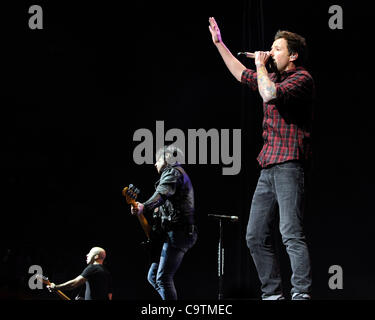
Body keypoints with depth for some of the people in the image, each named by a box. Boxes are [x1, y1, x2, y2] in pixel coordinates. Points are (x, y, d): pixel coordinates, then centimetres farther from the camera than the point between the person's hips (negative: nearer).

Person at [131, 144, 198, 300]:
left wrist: (144, 207, -41)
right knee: (153, 276, 11)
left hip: (177, 232, -11)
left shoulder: (172, 172, -4)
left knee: (163, 278, -16)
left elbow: (163, 193, -26)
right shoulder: (180, 174, 29)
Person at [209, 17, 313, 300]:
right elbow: (242, 75, 37)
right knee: (256, 236, 6)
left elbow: (270, 95, -22)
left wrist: (261, 66, -8)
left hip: (289, 165, -10)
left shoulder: (301, 78, -5)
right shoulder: (274, 78, 21)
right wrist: (219, 43, 37)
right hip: (268, 167, 10)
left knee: (291, 233, -19)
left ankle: (302, 294, -24)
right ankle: (272, 293, 9)